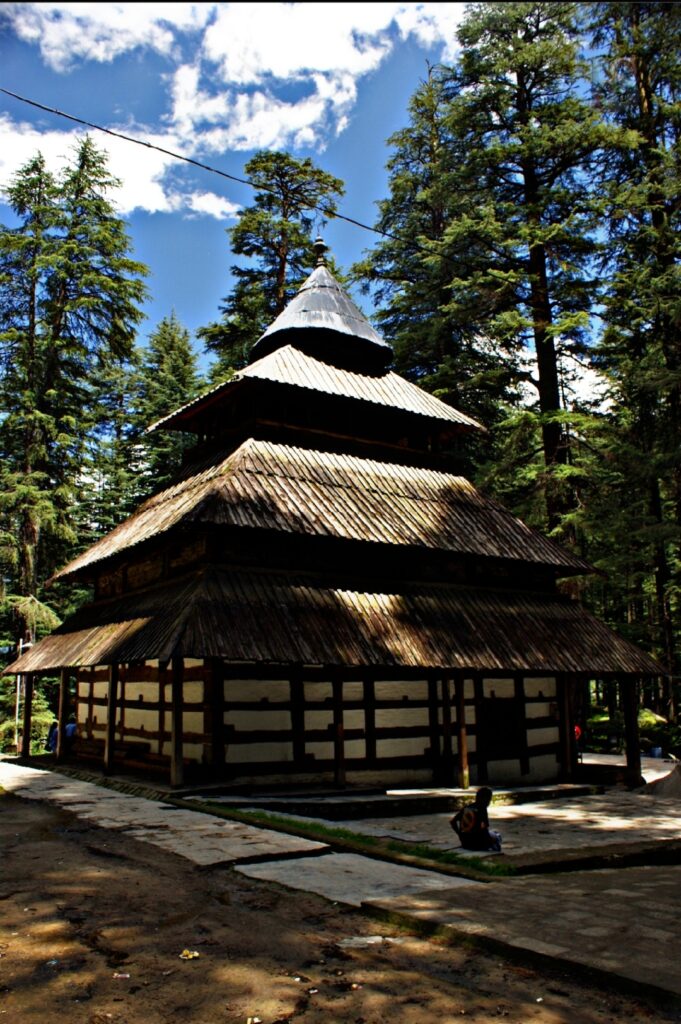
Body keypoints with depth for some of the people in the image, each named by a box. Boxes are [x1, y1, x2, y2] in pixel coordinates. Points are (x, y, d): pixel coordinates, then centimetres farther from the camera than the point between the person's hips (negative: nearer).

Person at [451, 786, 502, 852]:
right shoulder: (482, 809, -9)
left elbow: (452, 822, 8)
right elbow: (485, 826, -21)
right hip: (477, 844, -7)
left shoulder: (465, 808, 8)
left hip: (464, 844, 7)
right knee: (497, 835, 19)